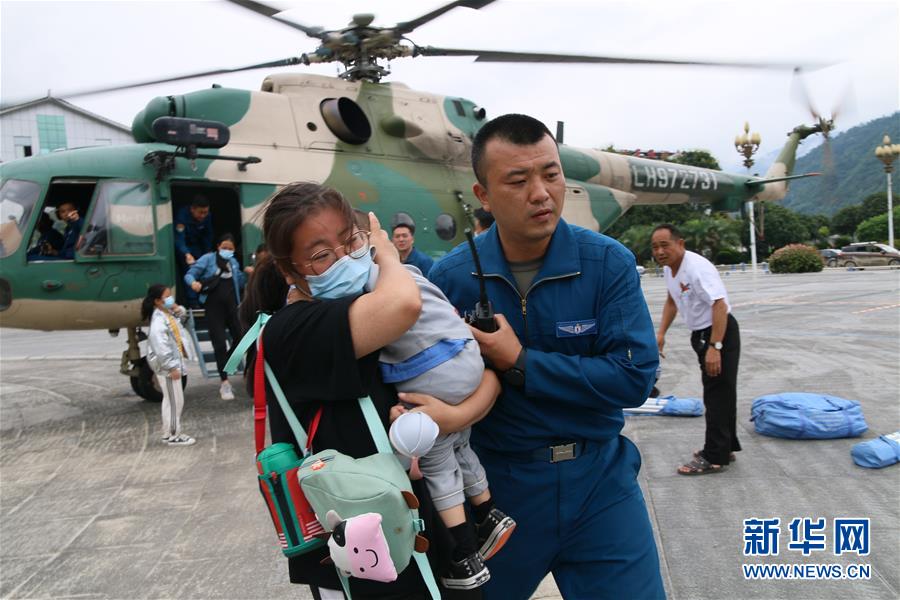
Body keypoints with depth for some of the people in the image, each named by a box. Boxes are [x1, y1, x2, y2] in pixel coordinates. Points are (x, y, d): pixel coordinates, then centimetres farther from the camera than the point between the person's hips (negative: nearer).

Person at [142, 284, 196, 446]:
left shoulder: (168, 314, 8)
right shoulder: (159, 321, -21)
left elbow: (180, 320, 29)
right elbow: (161, 346, -27)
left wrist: (180, 311, 5)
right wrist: (172, 367, -27)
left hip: (173, 363, 10)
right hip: (167, 367, -10)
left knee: (172, 400, 17)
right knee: (174, 401, -3)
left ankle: (171, 433, 26)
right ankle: (172, 436, 6)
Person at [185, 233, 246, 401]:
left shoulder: (234, 262, 14)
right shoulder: (208, 258, -1)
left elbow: (239, 283, 17)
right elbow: (189, 274, -6)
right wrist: (193, 282, -27)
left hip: (232, 305, 4)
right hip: (214, 307, -4)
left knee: (241, 338, 1)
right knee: (220, 343, -4)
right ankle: (225, 383, 2)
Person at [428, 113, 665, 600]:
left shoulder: (608, 262, -12)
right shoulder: (451, 276, -9)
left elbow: (634, 376, -18)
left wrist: (521, 363, -21)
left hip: (598, 479, -1)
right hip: (495, 481, 1)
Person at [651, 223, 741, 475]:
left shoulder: (697, 268, -26)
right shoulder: (669, 268, 4)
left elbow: (720, 307, -31)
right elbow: (672, 301, 20)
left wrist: (714, 347, -35)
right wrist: (661, 333, 13)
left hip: (719, 333, -10)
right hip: (700, 334, 10)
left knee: (718, 396, -5)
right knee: (715, 394, 17)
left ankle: (714, 458, 1)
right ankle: (724, 448, 30)